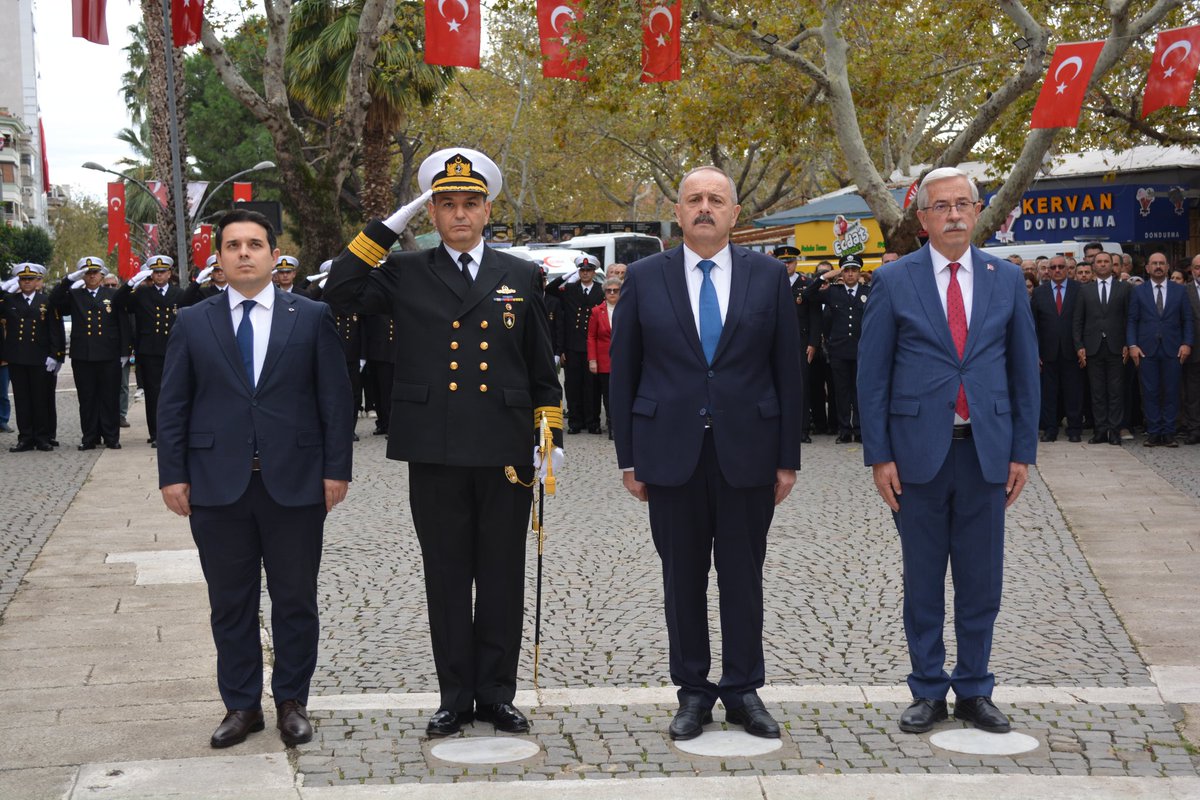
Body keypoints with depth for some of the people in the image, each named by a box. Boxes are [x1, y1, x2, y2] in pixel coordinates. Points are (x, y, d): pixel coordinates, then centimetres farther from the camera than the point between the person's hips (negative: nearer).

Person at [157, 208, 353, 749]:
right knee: (231, 603, 8)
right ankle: (241, 705, 19)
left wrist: (336, 468, -3)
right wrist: (173, 474, -1)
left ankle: (292, 702, 19)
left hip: (294, 483, -1)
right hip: (218, 485, 1)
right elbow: (173, 405, 7)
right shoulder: (192, 323, 7)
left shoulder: (312, 318, 4)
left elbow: (335, 398, 2)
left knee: (296, 600, 6)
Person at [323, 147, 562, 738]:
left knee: (502, 580, 6)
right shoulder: (406, 275, 7)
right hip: (435, 456, 0)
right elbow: (340, 291, -8)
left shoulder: (521, 277, 10)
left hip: (506, 453, 1)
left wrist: (551, 437, 4)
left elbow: (542, 370, 12)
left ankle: (496, 694, 18)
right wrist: (390, 226, -6)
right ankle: (456, 697, 16)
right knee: (447, 580, 7)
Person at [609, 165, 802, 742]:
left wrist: (787, 457, 0)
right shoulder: (645, 277, 3)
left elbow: (787, 370, 4)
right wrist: (628, 457, 1)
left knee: (743, 576, 7)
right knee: (682, 579, 7)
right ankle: (693, 692, 19)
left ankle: (744, 692, 18)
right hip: (671, 451, 0)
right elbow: (623, 372, 5)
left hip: (747, 451, 0)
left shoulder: (768, 276, 4)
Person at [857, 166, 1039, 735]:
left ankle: (974, 690, 20)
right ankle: (928, 691, 18)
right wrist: (879, 455, -6)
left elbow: (1023, 369, 9)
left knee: (981, 580, 7)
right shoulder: (894, 281, 0)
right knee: (923, 581, 7)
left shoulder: (1006, 279, 6)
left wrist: (1023, 451, 3)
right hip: (918, 450, -2)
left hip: (986, 451, 2)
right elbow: (872, 373, 0)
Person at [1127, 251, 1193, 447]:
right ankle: (1153, 433, 5)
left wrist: (1187, 343, -4)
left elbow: (1187, 320, 7)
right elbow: (1132, 321, 5)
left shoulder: (1179, 291, 8)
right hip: (1147, 350, 0)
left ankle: (1168, 434, 6)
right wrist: (1132, 345, -6)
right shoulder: (1139, 292, 7)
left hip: (1172, 350, 0)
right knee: (1150, 393, 0)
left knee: (1171, 393, 1)